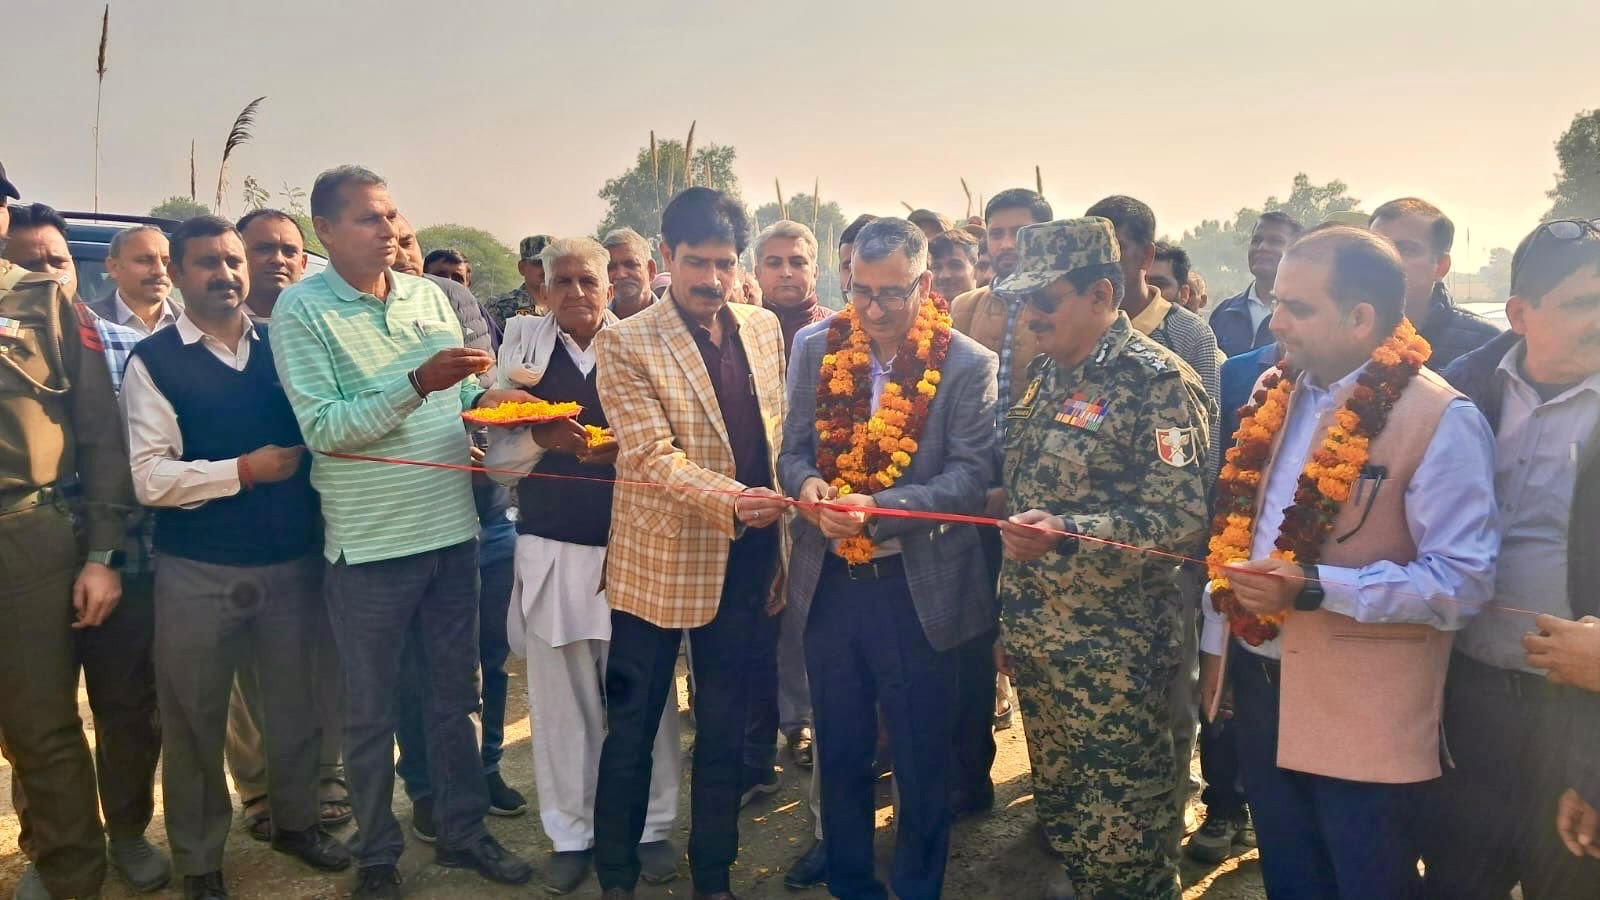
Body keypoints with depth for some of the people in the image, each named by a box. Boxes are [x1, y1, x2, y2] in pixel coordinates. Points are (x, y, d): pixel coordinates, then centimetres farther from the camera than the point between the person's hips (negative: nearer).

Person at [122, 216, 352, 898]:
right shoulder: (153, 361, -5)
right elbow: (150, 479, -13)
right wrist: (246, 470, -16)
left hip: (292, 563, 3)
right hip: (198, 575, -3)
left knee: (294, 704, 15)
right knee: (195, 721, 11)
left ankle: (296, 821, 37)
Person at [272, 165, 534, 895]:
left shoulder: (429, 295, 6)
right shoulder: (301, 310, -9)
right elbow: (323, 428, -17)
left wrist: (483, 398, -7)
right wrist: (418, 382, -26)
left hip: (452, 530, 5)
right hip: (370, 542, -4)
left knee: (455, 696, 16)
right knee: (371, 712, 11)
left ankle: (462, 830, 33)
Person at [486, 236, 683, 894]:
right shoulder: (525, 348, 6)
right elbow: (498, 458, 3)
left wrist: (623, 447, -19)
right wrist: (543, 437, -16)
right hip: (551, 550, 1)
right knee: (559, 698, 9)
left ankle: (652, 827, 24)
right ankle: (571, 834, 26)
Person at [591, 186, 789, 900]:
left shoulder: (765, 329, 6)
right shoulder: (625, 344, -10)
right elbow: (651, 456, -18)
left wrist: (785, 506, 9)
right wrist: (731, 500, -32)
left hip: (746, 566, 4)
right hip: (659, 567, -4)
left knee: (725, 732, 15)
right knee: (632, 731, 11)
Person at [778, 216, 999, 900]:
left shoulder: (968, 365, -8)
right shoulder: (816, 349, 2)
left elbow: (971, 475, -13)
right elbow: (794, 449, 4)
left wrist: (880, 506, -25)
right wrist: (807, 484, -18)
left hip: (917, 588, -3)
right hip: (830, 581, 3)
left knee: (921, 759, 12)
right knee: (839, 751, 18)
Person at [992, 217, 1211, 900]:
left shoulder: (1157, 380, -15)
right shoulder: (1046, 372, 8)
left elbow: (1182, 515, -20)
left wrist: (1066, 533, -31)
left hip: (1113, 645, -7)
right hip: (1033, 631, 7)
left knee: (1121, 816, 8)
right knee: (1056, 783, 22)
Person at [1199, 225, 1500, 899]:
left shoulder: (1440, 419, -16)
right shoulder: (1277, 395, 5)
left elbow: (1463, 580, -19)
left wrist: (1313, 588, -27)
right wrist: (1217, 640, 11)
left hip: (1362, 714, -6)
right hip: (1260, 681, 6)